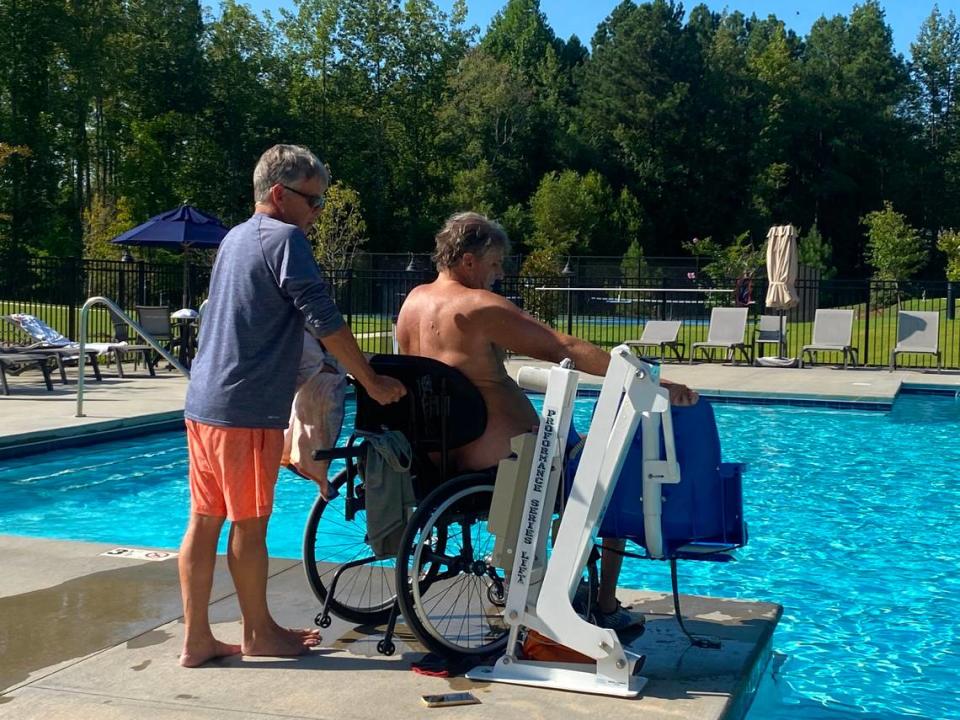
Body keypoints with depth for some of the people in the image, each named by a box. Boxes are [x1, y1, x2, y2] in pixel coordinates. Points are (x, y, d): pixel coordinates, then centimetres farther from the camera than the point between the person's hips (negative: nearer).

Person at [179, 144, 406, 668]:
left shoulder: (235, 238, 18)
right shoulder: (285, 238, -10)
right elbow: (324, 320, -16)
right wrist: (371, 381, -10)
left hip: (203, 402, 9)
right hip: (247, 407, -9)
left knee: (204, 519, 9)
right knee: (250, 523, 3)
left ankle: (196, 638, 15)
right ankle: (259, 633, 17)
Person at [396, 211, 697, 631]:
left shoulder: (414, 300, 6)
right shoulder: (480, 307, -18)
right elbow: (565, 349, -24)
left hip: (437, 453, 9)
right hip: (498, 457, -9)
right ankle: (606, 609, 12)